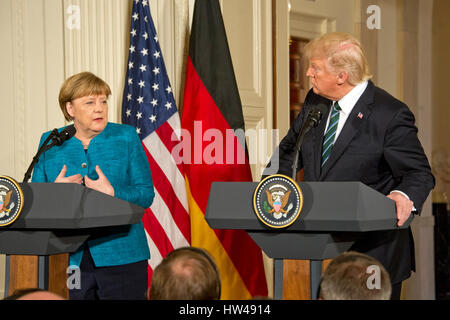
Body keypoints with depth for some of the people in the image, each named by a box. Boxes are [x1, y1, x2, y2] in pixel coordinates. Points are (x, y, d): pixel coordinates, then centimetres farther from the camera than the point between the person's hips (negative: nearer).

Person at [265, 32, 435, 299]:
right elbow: (290, 150, 17)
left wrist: (403, 196, -34)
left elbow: (419, 174, -11)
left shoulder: (390, 115, -15)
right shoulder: (315, 102, 5)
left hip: (373, 250, -6)